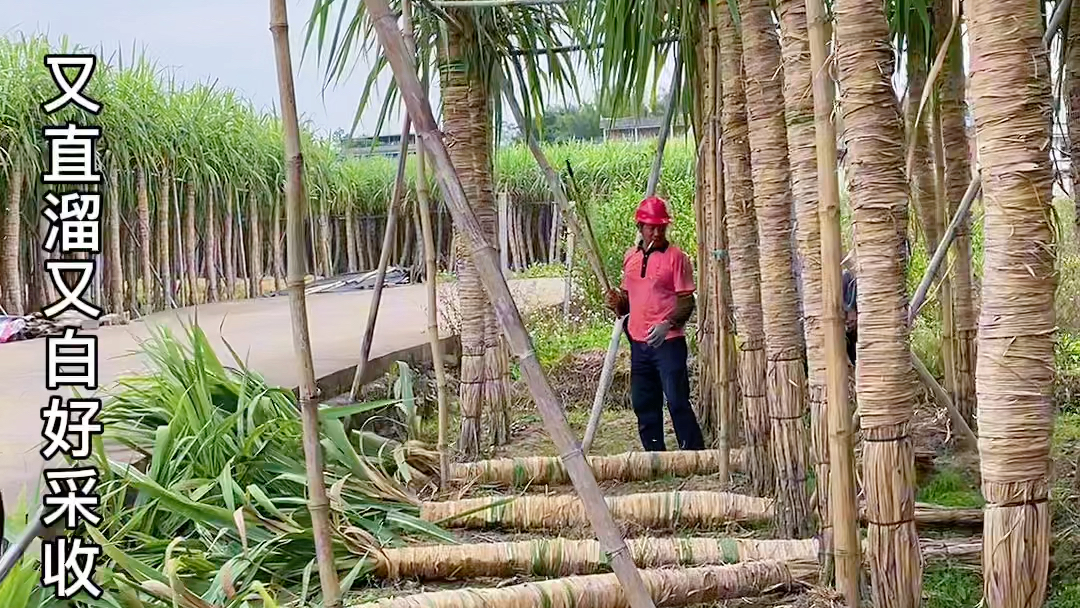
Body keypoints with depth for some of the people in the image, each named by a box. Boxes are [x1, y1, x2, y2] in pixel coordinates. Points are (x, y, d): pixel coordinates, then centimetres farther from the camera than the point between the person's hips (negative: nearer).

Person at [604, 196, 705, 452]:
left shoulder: (676, 257, -6)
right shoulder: (630, 257, 13)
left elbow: (686, 301, -9)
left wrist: (668, 324, -26)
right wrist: (618, 303, 1)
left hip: (668, 341, -7)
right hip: (638, 343, 7)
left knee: (677, 402, -9)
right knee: (643, 403, 10)